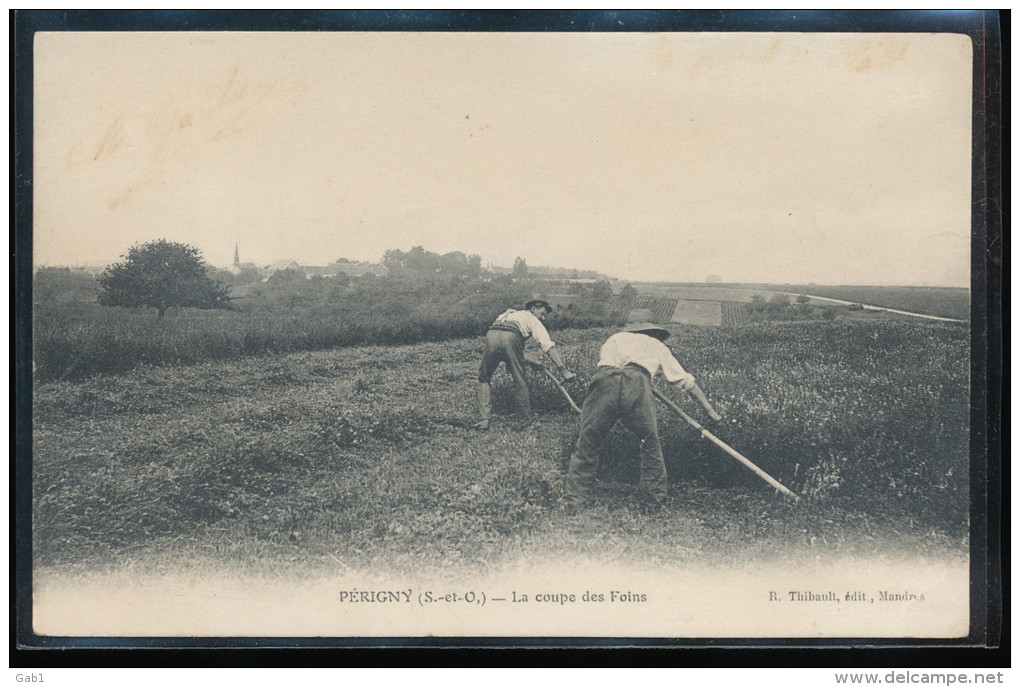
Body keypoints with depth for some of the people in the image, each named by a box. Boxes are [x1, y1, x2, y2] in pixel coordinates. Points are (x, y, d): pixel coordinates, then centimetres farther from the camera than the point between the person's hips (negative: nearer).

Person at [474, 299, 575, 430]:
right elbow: (548, 346, 12)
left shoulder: (509, 315, 43)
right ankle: (526, 420, 16)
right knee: (520, 381, 9)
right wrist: (563, 370, 9)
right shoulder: (532, 320, 25)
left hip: (491, 335, 4)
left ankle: (484, 418, 8)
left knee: (484, 378, 18)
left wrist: (530, 363, 45)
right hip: (511, 338, -4)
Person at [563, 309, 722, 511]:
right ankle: (653, 497, 23)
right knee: (650, 443, 18)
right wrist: (711, 412, 46)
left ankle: (573, 501, 9)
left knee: (588, 442, 9)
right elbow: (687, 381, 39)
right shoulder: (656, 345, 36)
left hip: (603, 379, 1)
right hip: (636, 384, -1)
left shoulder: (614, 339, 37)